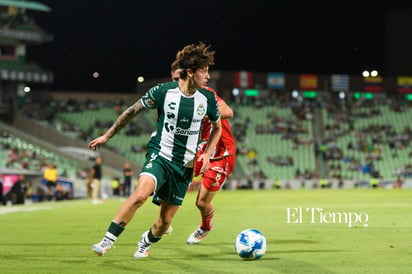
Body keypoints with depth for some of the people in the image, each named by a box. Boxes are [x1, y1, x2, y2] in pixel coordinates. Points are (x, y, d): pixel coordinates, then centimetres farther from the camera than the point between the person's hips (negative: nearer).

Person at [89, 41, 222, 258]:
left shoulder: (207, 99, -2)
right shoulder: (163, 91, -10)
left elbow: (217, 127, 17)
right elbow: (132, 111, 3)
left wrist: (207, 154, 3)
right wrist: (107, 136, 7)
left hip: (185, 165, 3)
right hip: (160, 156, -3)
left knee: (165, 221, 4)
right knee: (141, 194, -31)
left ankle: (145, 242, 38)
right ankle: (107, 241, -22)